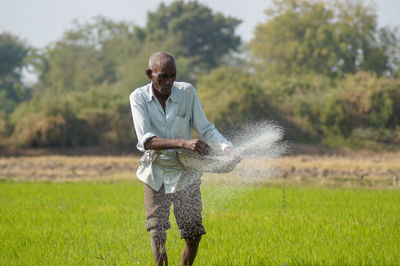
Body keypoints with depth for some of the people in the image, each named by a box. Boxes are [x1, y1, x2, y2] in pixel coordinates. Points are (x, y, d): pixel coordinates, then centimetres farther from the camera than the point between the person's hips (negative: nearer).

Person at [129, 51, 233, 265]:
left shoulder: (187, 92, -7)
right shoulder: (139, 97, -11)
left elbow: (204, 128, -1)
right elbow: (146, 140, -22)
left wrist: (225, 147, -21)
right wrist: (184, 143, -35)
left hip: (185, 174, 1)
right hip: (156, 174, -1)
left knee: (193, 236, 1)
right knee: (157, 235, -6)